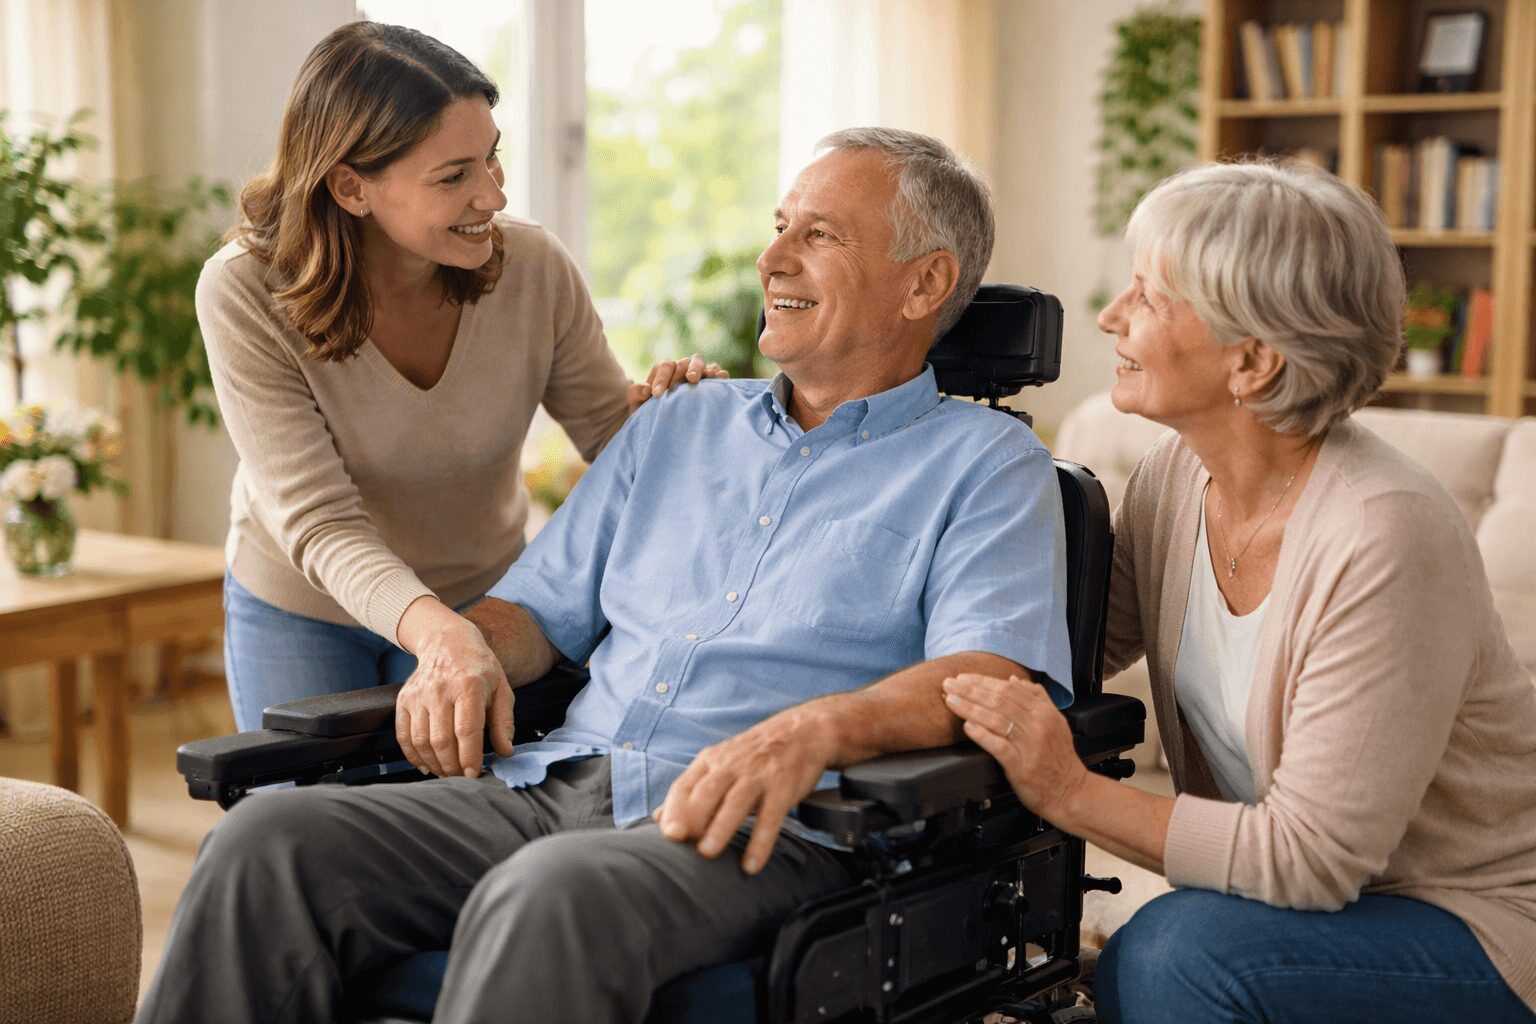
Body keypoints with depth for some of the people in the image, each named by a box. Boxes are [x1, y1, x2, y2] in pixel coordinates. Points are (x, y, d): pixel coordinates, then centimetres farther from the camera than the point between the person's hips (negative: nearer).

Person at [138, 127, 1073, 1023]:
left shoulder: (988, 464, 8)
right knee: (267, 841, -18)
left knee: (550, 897, -38)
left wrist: (813, 730, -28)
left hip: (759, 829, -5)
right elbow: (543, 606, 27)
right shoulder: (679, 424, 26)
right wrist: (468, 650, 2)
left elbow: (996, 676, -9)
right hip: (557, 788, 6)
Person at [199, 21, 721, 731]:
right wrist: (429, 625, -50)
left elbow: (614, 437, -7)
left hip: (483, 604, 2)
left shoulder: (532, 268, -20)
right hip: (299, 611, -1)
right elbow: (318, 521, -31)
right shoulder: (245, 296, -26)